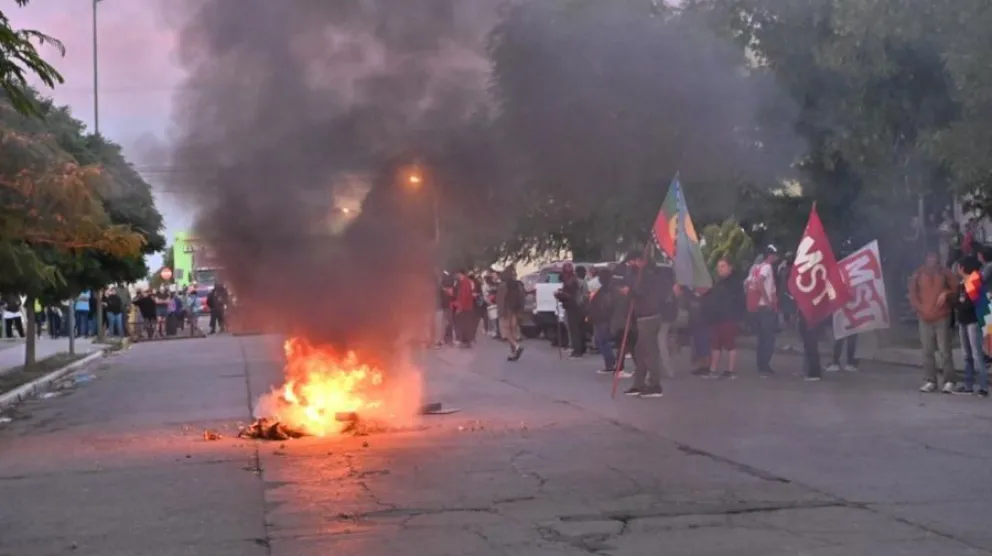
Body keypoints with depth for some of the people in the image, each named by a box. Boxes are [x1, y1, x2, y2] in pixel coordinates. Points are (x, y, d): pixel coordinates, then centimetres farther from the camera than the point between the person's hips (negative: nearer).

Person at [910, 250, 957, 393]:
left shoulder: (944, 272, 4)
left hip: (942, 317, -2)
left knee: (944, 350, -5)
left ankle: (949, 381, -2)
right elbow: (913, 296, 6)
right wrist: (922, 310, -6)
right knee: (927, 351, 2)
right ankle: (930, 381, 7)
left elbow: (956, 288, 8)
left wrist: (946, 293, -11)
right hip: (925, 318, 2)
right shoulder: (918, 274, 6)